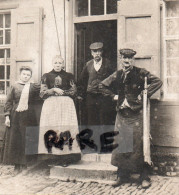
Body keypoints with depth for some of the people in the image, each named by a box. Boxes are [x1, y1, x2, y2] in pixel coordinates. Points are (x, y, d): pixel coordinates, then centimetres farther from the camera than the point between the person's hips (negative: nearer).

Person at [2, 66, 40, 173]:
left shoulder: (34, 87, 7)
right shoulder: (14, 86, 6)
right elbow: (8, 102, 5)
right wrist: (7, 116, -3)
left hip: (29, 117, 0)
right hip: (16, 116, 0)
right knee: (15, 140, 2)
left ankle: (26, 163, 14)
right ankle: (17, 165, 10)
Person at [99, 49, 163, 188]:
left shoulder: (140, 73, -3)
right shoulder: (117, 75, 10)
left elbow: (158, 82, -11)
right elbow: (103, 86, 21)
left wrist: (143, 95, -11)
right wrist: (113, 96, 8)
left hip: (137, 114, -4)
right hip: (122, 114, 4)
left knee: (139, 145, -4)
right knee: (121, 144, 6)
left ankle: (145, 177, 8)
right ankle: (123, 176, 18)